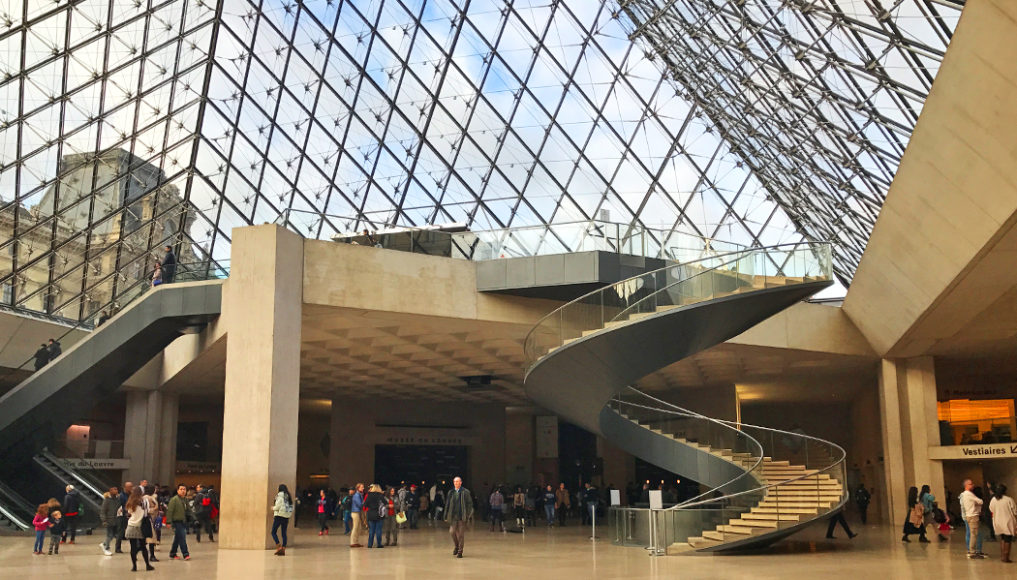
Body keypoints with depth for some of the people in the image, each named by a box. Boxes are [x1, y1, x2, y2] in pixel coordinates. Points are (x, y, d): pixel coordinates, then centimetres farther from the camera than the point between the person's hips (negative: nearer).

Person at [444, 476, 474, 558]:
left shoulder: (465, 492, 0)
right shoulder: (450, 492, 8)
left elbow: (470, 504, 0)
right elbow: (447, 504, 12)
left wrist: (468, 515, -7)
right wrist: (446, 516, 9)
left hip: (462, 516, -2)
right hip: (453, 516, 2)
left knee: (461, 534, 0)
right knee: (452, 532, -5)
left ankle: (460, 551, 12)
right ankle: (456, 546, 21)